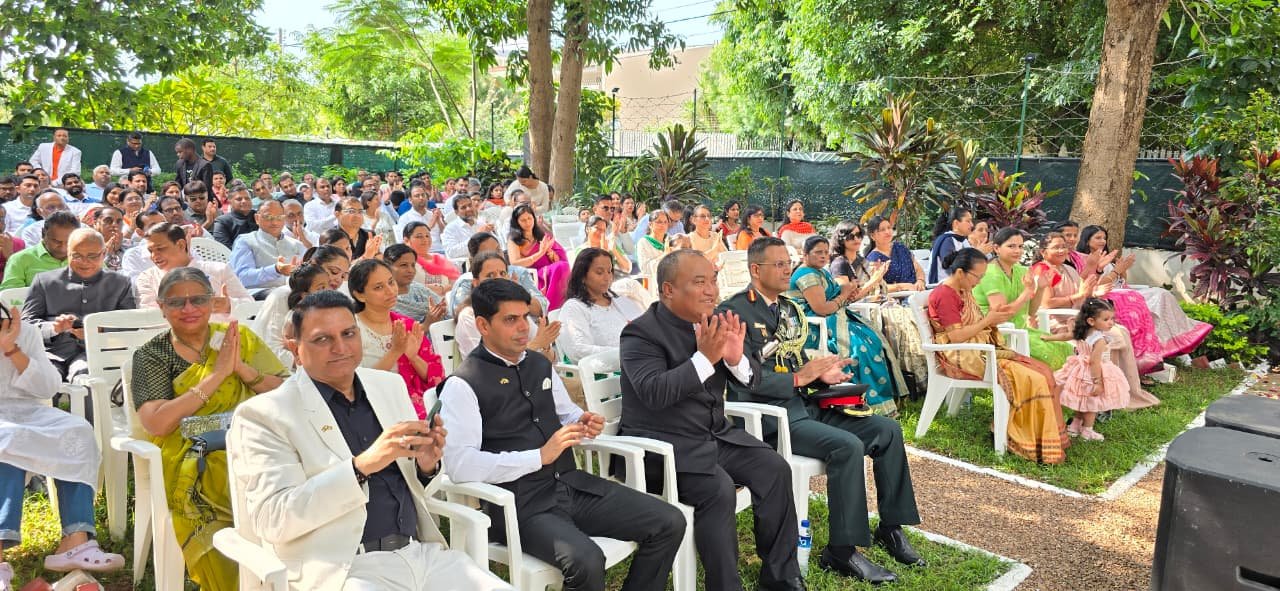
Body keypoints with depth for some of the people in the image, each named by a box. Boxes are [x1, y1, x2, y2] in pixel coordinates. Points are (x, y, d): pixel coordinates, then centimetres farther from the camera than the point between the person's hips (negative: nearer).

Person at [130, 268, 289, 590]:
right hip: (192, 461, -2)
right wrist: (218, 374, -11)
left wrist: (241, 368, -9)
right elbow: (156, 423, -9)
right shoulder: (150, 355, 9)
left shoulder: (239, 337, 15)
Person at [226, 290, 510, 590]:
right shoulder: (265, 415, -3)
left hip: (422, 553, 5)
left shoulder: (390, 386, 12)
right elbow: (271, 521, -13)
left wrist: (425, 466, -6)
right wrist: (360, 466, -23)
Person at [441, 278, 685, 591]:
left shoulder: (540, 364, 14)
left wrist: (584, 423, 2)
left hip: (571, 483, 7)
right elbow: (459, 464, -18)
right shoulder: (463, 384, -8)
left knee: (669, 523, -5)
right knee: (586, 561, -33)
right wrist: (540, 456, -18)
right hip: (520, 503, -7)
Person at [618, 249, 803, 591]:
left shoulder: (715, 322, 5)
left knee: (775, 469, -9)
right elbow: (653, 392, -28)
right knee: (719, 489, -28)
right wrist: (704, 357, -32)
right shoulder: (641, 333, -14)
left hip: (716, 435, 7)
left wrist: (735, 358, -19)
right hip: (665, 444, -7)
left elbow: (752, 380, 4)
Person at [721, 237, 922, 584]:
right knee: (848, 446, -27)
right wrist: (800, 377, -17)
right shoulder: (735, 313, -12)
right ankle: (842, 552, -14)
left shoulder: (790, 308, 15)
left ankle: (890, 528, 13)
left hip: (806, 406, 9)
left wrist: (822, 374, 1)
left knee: (887, 430, 1)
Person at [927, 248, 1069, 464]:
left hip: (983, 351, 10)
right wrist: (988, 320, -14)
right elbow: (956, 336, -19)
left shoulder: (965, 291, 17)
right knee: (1028, 378, -20)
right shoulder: (944, 295, -14)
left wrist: (996, 316, -1)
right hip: (963, 359, -10)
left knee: (1043, 372, -5)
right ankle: (1040, 446, -6)